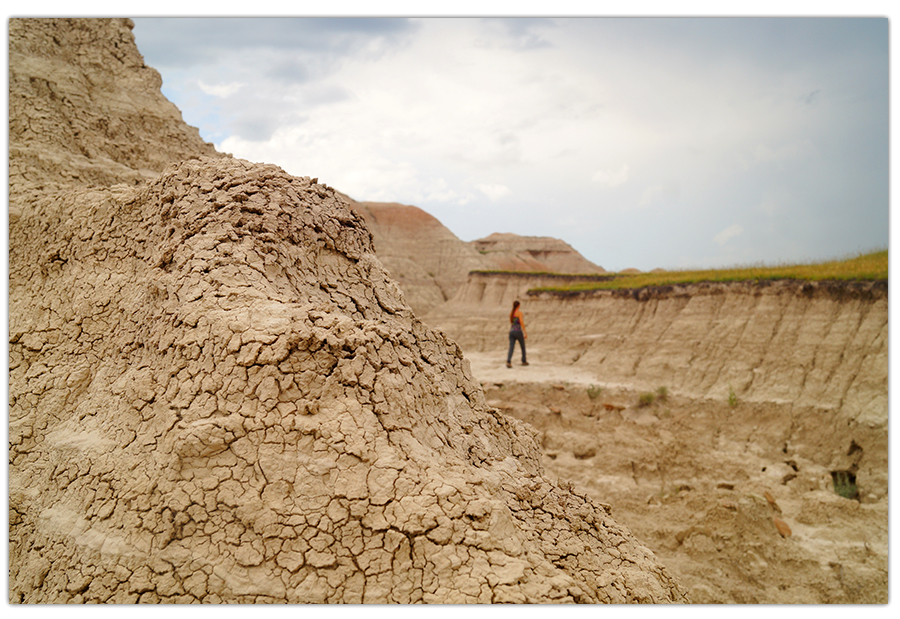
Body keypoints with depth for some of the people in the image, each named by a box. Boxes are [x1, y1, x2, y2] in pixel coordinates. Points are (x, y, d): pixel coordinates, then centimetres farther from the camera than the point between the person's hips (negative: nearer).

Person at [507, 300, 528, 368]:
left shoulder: (511, 313, 15)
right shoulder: (519, 312, -7)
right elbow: (521, 322, -16)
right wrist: (525, 333, -14)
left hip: (511, 332, 5)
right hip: (518, 332, -5)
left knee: (511, 348, -4)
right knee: (523, 347, 18)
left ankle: (508, 362, -25)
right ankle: (524, 361, 29)